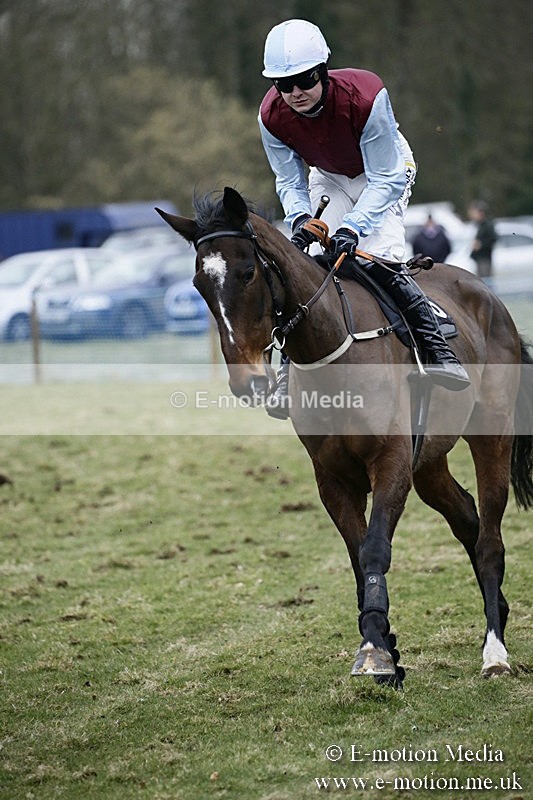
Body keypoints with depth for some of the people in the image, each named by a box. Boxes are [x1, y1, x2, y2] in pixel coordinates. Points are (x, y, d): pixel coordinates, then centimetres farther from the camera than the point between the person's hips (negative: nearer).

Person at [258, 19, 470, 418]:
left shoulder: (365, 96, -38)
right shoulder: (272, 116, -25)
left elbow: (386, 180, -31)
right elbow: (289, 181, -11)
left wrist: (353, 227, -43)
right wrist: (299, 218, -34)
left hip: (387, 172, -4)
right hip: (329, 178, 4)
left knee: (379, 260, -25)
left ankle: (439, 350, -16)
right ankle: (290, 365, -2)